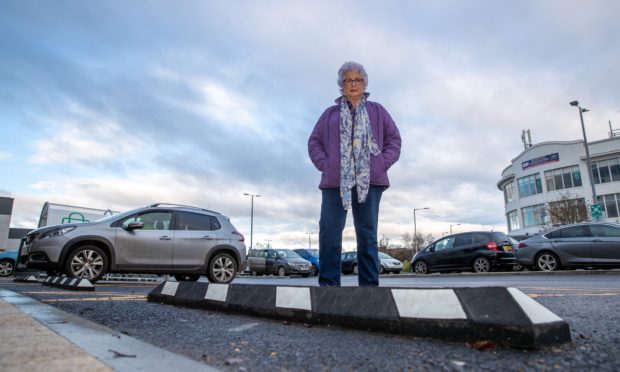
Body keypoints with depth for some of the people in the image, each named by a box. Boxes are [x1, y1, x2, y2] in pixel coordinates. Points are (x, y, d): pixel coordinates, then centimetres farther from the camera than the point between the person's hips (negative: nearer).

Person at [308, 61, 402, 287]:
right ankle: (328, 283, -1)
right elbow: (314, 142, 15)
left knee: (367, 234, 2)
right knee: (329, 233, -6)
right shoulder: (330, 114, 19)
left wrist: (382, 164, -2)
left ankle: (369, 284, 6)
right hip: (335, 181, 1)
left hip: (368, 181, 0)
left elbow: (394, 139, 13)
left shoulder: (377, 111, 18)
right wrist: (324, 164, -2)